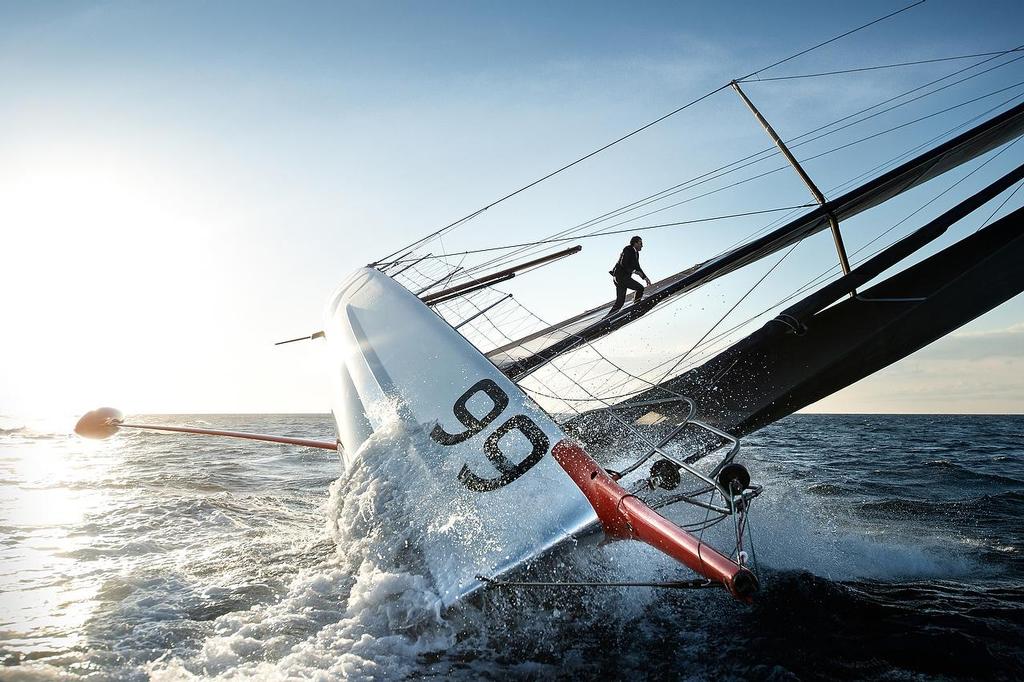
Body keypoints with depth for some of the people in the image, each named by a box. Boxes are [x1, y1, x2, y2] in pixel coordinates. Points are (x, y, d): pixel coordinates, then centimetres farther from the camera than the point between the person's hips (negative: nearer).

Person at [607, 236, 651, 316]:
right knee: (640, 288, -16)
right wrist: (634, 271, -21)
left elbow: (637, 267, 25)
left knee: (620, 301, 7)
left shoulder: (636, 253, 19)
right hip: (620, 276, -10)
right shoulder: (627, 250, -9)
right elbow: (623, 263, -20)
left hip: (624, 277, 10)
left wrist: (645, 277, 16)